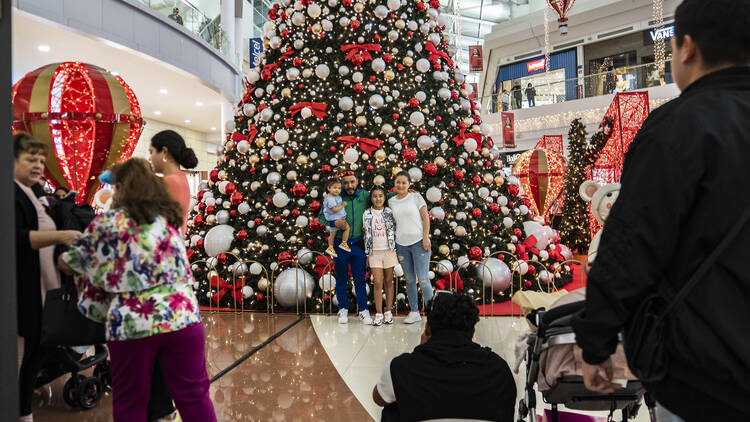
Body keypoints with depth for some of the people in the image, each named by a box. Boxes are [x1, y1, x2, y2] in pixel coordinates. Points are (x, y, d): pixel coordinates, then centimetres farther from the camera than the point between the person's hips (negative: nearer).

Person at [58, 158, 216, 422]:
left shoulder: (107, 222, -1)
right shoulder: (169, 217, 10)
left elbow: (71, 262, 12)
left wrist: (64, 259, 38)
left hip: (131, 323, -3)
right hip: (181, 316, 3)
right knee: (194, 396, 8)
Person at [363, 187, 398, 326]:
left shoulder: (390, 212, 3)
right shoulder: (367, 214, 5)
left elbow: (396, 231, 6)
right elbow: (366, 235, 7)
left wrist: (398, 251, 1)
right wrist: (367, 254, 5)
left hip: (389, 251, 0)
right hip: (374, 252, 0)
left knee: (388, 282, 5)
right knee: (377, 283, -5)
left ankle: (388, 312, 13)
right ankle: (378, 314, 2)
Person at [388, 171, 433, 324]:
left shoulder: (416, 197, -1)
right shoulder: (391, 202, 9)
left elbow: (425, 218, -3)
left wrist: (426, 238, -10)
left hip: (418, 242, -4)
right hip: (401, 245, 4)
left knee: (423, 280, -8)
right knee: (409, 280, 10)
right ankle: (414, 312, 19)